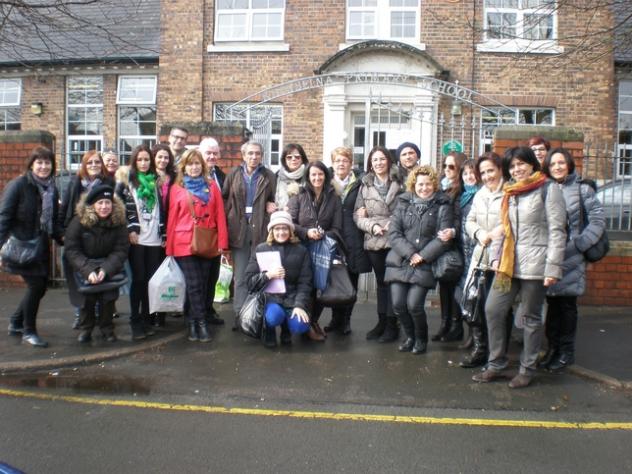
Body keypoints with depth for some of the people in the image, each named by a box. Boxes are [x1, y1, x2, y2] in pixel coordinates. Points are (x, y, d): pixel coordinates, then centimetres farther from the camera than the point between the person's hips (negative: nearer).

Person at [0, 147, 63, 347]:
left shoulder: (52, 190, 10)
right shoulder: (18, 185, -9)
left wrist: (62, 238, -3)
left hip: (41, 247, 7)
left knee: (40, 286, 10)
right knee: (36, 285, -9)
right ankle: (28, 331, 8)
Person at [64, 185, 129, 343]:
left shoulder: (119, 222, -12)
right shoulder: (79, 221, -15)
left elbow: (121, 250, -12)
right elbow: (71, 250, -16)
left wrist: (105, 270, -27)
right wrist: (88, 270, -29)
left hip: (108, 265, 1)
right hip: (84, 266, -1)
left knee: (108, 297, -13)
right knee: (87, 297, -14)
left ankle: (107, 328, 10)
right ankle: (86, 328, 11)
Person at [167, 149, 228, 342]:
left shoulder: (212, 186, 7)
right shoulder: (177, 188, 3)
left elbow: (220, 216, 4)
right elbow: (172, 219, 3)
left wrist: (222, 242, -2)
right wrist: (169, 247, 2)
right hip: (184, 243, -2)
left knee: (203, 283, 7)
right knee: (194, 284, -6)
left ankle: (192, 321, 20)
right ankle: (200, 321, 3)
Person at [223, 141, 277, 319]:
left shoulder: (269, 176, 6)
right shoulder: (234, 174, 8)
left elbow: (274, 201, 12)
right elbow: (224, 198, 4)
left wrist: (270, 206, -9)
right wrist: (228, 221, -6)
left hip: (260, 229, 0)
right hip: (239, 228, 1)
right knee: (240, 276, 4)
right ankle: (239, 315, 11)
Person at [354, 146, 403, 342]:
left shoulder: (399, 184, 1)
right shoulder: (365, 186, 9)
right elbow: (358, 215, 6)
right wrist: (372, 225, -11)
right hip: (374, 241, 3)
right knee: (381, 282, 13)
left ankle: (392, 325, 9)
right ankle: (381, 322, 23)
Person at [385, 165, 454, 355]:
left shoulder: (442, 206, 2)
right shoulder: (404, 203, 8)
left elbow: (443, 238, -6)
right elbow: (393, 233, -1)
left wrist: (422, 256, -13)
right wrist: (410, 253, -12)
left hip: (424, 265, -2)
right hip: (399, 262, 3)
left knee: (414, 304, -12)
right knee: (398, 304, -5)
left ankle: (421, 338, 18)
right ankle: (409, 335, 25)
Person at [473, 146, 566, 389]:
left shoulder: (548, 190, -4)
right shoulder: (509, 193, 17)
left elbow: (557, 231, -9)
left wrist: (553, 267, -14)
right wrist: (496, 257, 6)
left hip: (534, 264, -6)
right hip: (509, 263, 6)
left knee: (530, 317, 4)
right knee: (493, 309, 2)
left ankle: (527, 370, 19)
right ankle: (496, 366, 14)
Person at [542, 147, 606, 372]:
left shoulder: (582, 189, 0)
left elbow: (598, 221, -4)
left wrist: (579, 243, -10)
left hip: (570, 259, -3)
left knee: (567, 305, 4)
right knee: (552, 303, 11)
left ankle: (566, 351, 16)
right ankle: (553, 347, 23)